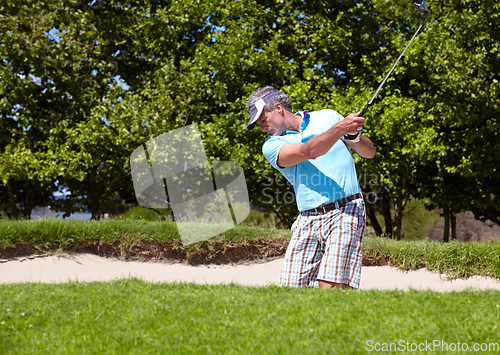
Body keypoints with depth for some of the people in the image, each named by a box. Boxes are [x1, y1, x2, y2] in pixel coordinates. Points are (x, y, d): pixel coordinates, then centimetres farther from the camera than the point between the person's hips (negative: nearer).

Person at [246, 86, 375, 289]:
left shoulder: (328, 117, 12)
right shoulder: (272, 145, 8)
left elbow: (370, 152, 14)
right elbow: (308, 152, -12)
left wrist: (354, 135, -7)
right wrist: (340, 128, -22)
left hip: (345, 212, -2)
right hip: (308, 219, 3)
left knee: (329, 285, -17)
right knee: (291, 286, -5)